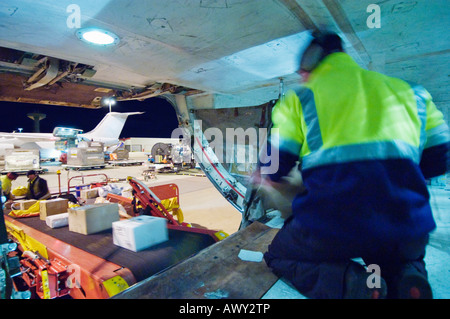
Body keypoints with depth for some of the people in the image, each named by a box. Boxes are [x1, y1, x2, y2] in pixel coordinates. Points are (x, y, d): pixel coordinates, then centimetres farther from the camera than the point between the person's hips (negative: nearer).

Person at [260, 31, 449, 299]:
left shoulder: (300, 98, 7)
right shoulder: (410, 92, 19)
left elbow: (275, 167, 4)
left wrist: (268, 177, 27)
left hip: (330, 228, -4)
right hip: (408, 231, 5)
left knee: (278, 256, 25)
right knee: (407, 258, 41)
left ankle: (350, 283, -3)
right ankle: (407, 277, 5)